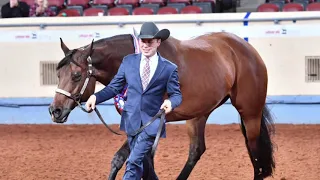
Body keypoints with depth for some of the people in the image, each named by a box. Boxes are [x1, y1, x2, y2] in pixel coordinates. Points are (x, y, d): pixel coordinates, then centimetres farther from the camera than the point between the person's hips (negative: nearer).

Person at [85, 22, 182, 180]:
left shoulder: (169, 68, -4)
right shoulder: (128, 61, 4)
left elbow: (176, 94, -2)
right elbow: (114, 87, 6)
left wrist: (171, 102, -27)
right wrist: (96, 97, -11)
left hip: (152, 123, -4)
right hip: (132, 121, 4)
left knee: (133, 162, -15)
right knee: (142, 162, 18)